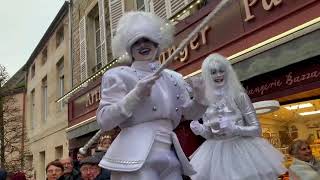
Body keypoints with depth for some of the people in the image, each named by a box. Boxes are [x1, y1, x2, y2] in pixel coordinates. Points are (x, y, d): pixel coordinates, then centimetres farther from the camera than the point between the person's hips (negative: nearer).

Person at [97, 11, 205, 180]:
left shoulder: (173, 78, 12)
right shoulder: (118, 75, -1)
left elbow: (189, 112, 20)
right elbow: (104, 121, -8)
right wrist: (136, 94, -19)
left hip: (171, 157, 5)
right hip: (136, 158, -4)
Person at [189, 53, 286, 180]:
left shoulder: (239, 96, -9)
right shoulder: (205, 102, -2)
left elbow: (257, 129, -6)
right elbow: (209, 135, 8)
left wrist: (235, 129, -22)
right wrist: (200, 130, -13)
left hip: (242, 150, -2)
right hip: (216, 154, 2)